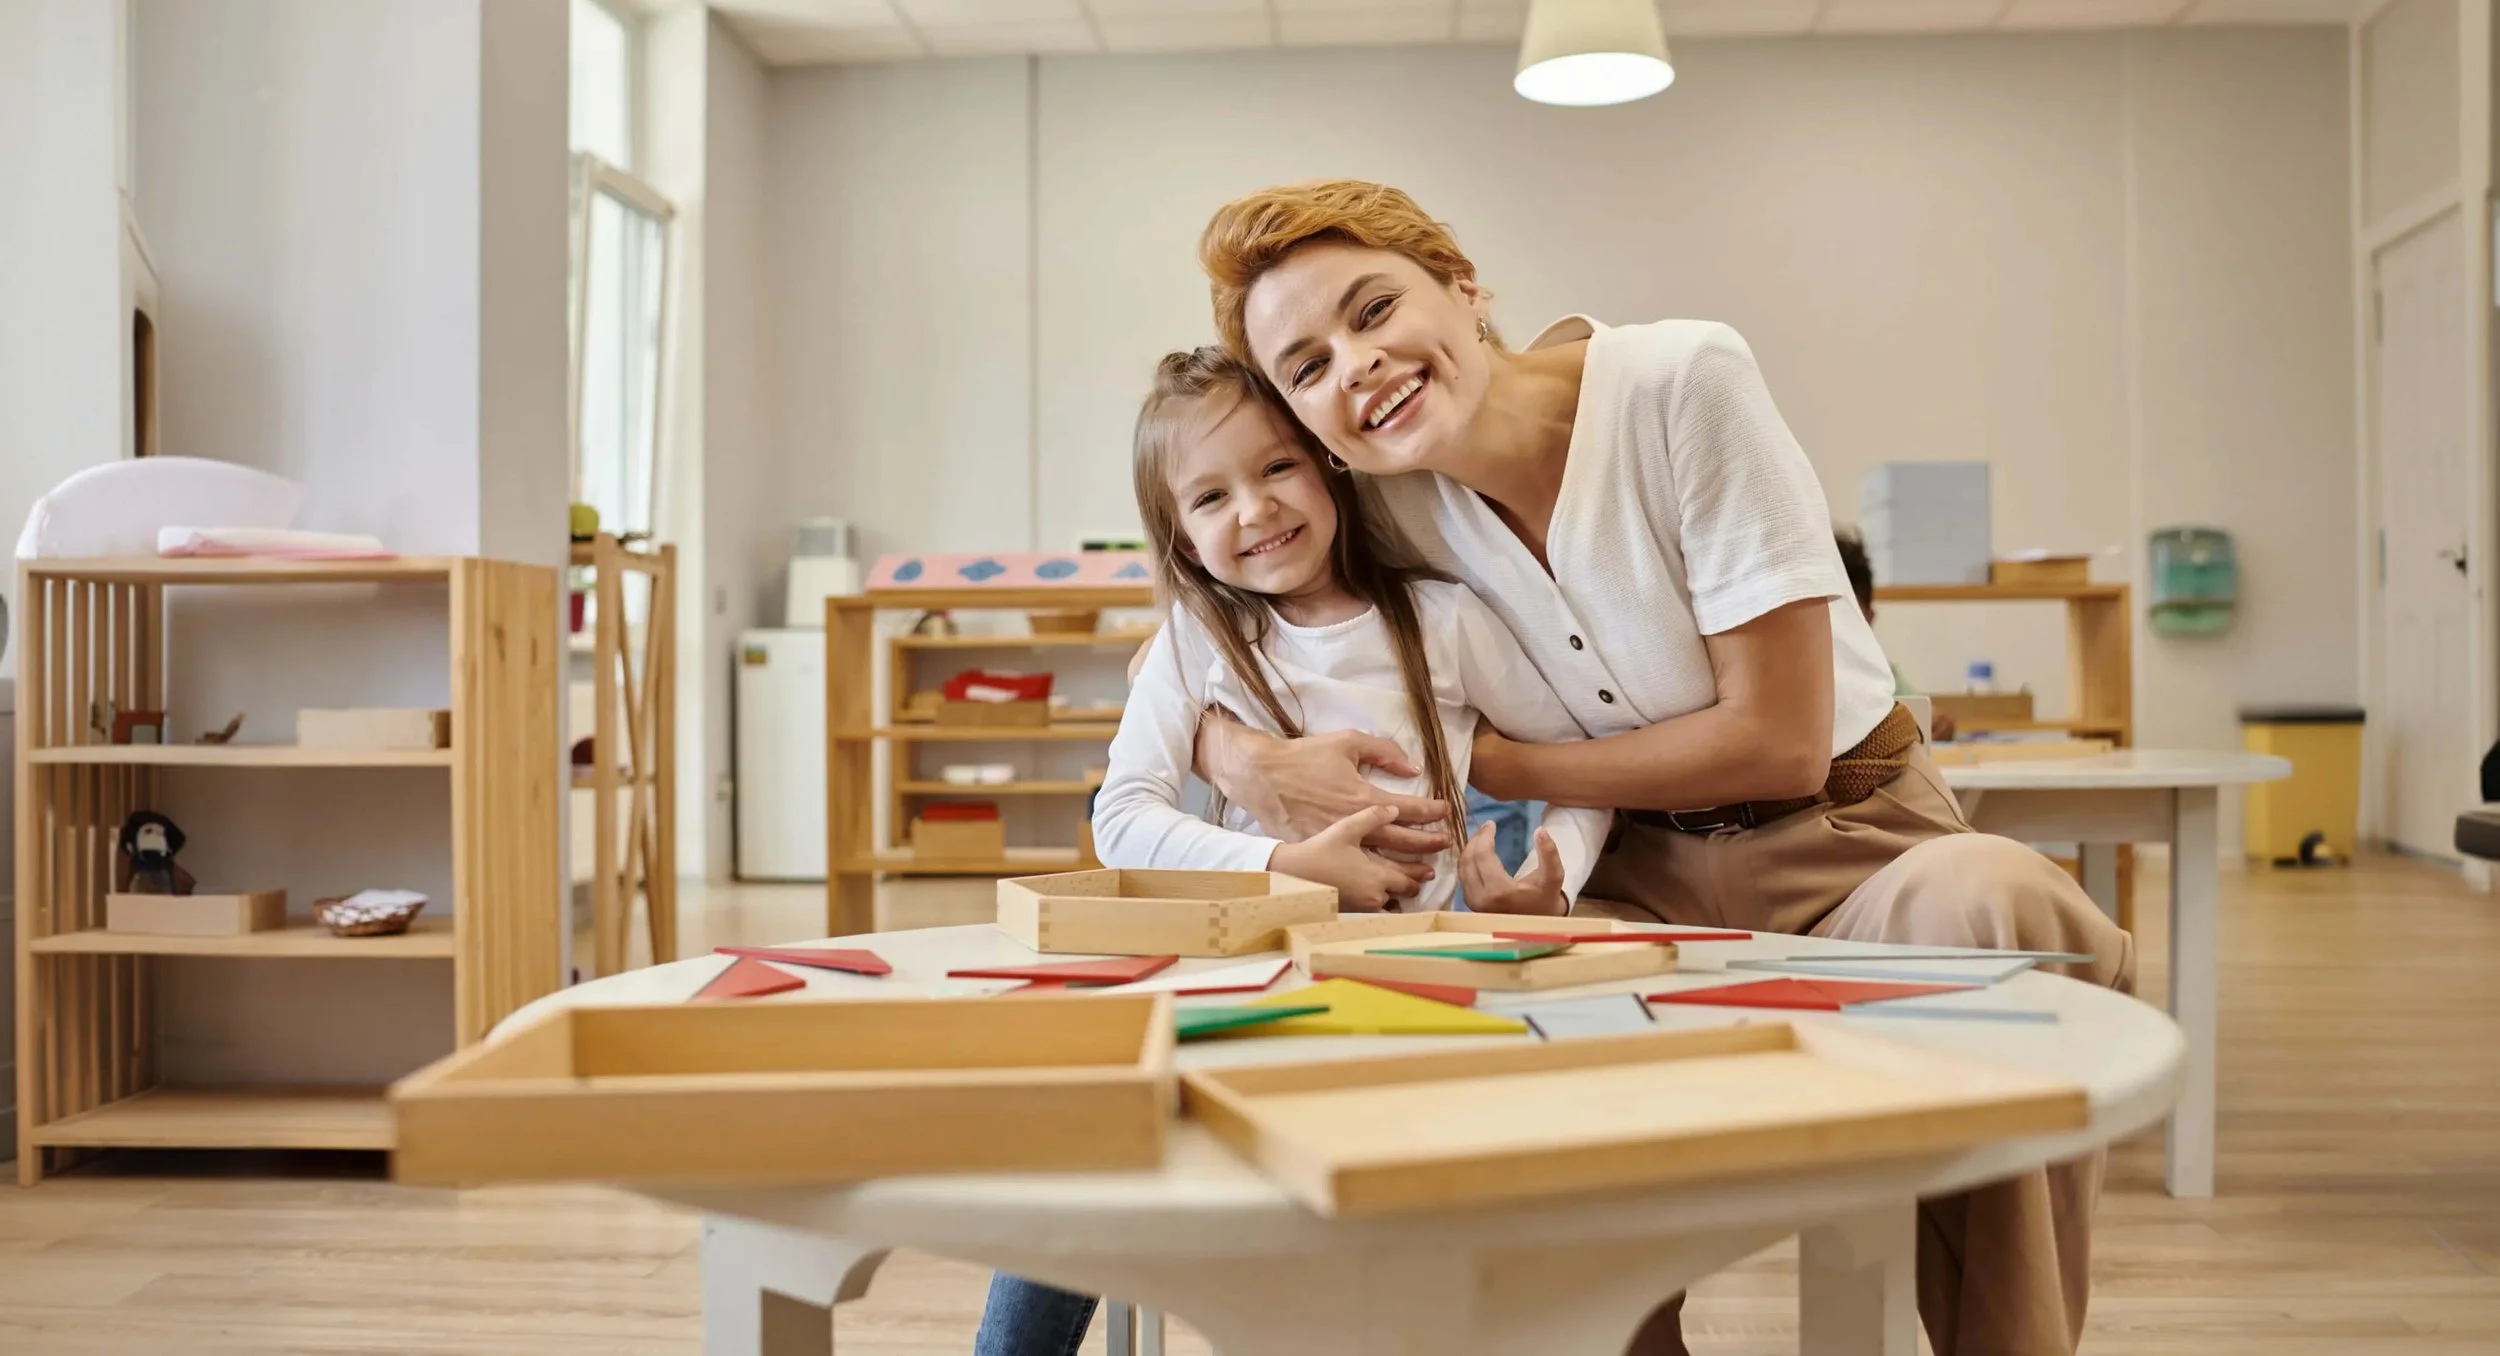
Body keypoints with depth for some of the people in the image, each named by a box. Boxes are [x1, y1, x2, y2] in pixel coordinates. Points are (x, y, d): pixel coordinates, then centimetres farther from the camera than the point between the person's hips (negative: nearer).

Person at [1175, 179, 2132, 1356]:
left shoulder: (1683, 380, -17)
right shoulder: (1387, 498, -6)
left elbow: (1780, 745, -16)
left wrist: (1484, 764, -12)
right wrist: (1246, 757, -16)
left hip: (1842, 844, -2)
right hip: (1641, 880, 3)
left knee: (1986, 905, -35)